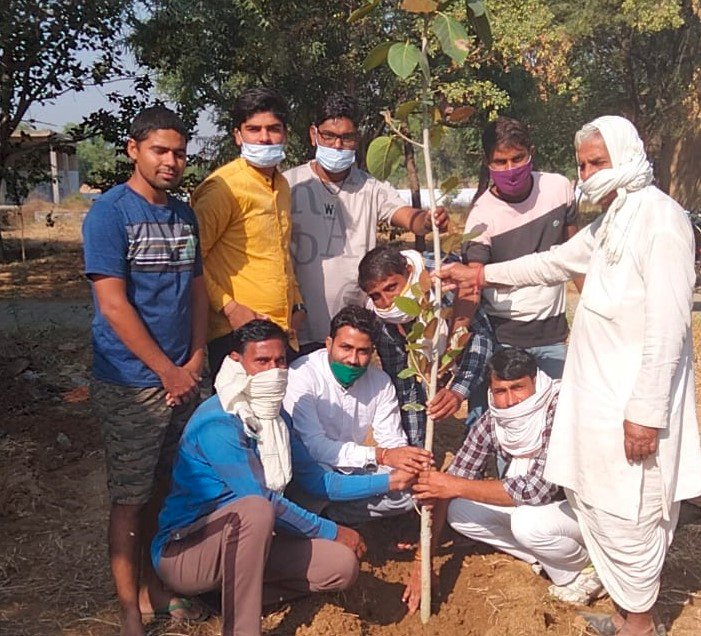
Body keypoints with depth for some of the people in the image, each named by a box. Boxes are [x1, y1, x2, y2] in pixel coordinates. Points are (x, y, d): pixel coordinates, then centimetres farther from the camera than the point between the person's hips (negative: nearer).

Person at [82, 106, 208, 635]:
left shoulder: (184, 214, 10)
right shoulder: (109, 212, -10)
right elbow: (113, 304, -15)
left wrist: (196, 360, 1)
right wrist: (168, 371, -13)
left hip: (183, 378, 6)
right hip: (132, 384, -6)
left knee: (164, 490, 16)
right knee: (130, 499, 5)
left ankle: (153, 581, 35)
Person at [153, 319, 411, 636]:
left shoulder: (276, 417, 5)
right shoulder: (217, 424, -22)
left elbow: (317, 479, 11)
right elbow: (264, 501, -21)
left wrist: (389, 482, 5)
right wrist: (332, 532, -11)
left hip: (241, 543, 8)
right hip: (182, 552, -8)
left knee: (342, 566, -6)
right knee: (255, 510, -38)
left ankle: (233, 596, 0)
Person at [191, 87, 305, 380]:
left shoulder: (281, 185, 14)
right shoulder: (224, 187, -13)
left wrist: (296, 303, 16)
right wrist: (229, 308, -18)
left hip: (283, 331, 8)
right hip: (237, 333, -8)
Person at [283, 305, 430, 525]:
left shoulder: (380, 381, -4)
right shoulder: (302, 375, -22)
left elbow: (392, 440, -2)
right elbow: (314, 446, -32)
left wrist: (412, 466, -26)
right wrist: (380, 456, -40)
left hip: (353, 470, 6)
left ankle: (327, 514, -6)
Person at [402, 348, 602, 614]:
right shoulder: (490, 422, -12)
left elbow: (537, 488, -38)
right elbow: (448, 486, -9)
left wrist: (457, 486, -32)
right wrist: (422, 560, -14)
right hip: (533, 505, 6)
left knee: (528, 522, -34)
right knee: (459, 512, -8)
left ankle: (582, 570, -3)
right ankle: (546, 559, 4)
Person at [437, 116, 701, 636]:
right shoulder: (611, 221, 14)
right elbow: (557, 261, 27)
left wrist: (647, 411, -20)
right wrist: (482, 274, 22)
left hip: (633, 399, -9)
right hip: (596, 391, 9)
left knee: (625, 513, 2)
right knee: (592, 500, 16)